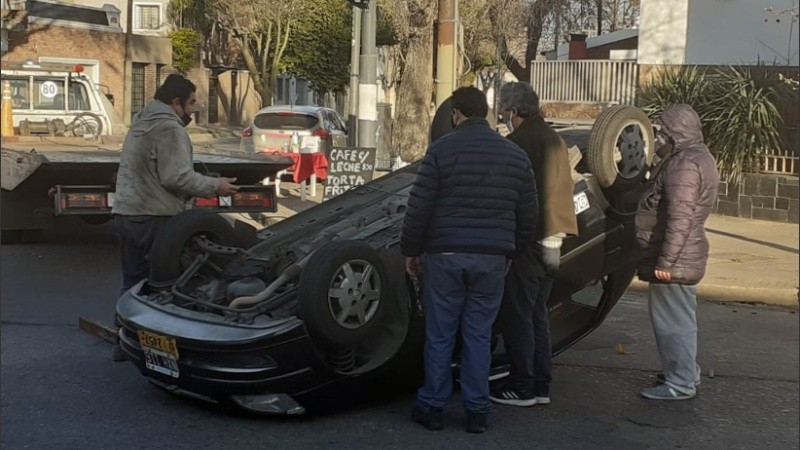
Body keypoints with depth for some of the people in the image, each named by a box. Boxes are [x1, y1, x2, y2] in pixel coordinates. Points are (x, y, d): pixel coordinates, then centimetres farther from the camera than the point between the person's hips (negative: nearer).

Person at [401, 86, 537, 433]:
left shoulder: (441, 150, -5)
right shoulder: (516, 155, 8)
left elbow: (418, 208, -7)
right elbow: (528, 216, 11)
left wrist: (410, 250, 5)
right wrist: (510, 249, 24)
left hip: (445, 255, -3)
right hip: (491, 259, 3)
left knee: (439, 336, 7)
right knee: (479, 336, 10)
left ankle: (432, 407, 15)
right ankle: (477, 411, 13)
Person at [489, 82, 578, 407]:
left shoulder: (518, 143, -15)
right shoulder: (553, 139, 14)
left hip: (526, 240, -9)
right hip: (550, 238, 9)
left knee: (517, 316, 0)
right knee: (537, 313, 15)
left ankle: (522, 387, 4)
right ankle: (541, 386, 20)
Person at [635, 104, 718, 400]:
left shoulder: (684, 164, -20)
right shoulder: (698, 157, 15)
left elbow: (680, 218, -26)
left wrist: (666, 261, -25)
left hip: (674, 261, -11)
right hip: (685, 259, 11)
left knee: (673, 322, -3)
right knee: (680, 320, 20)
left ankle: (680, 384, 4)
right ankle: (686, 374, 32)